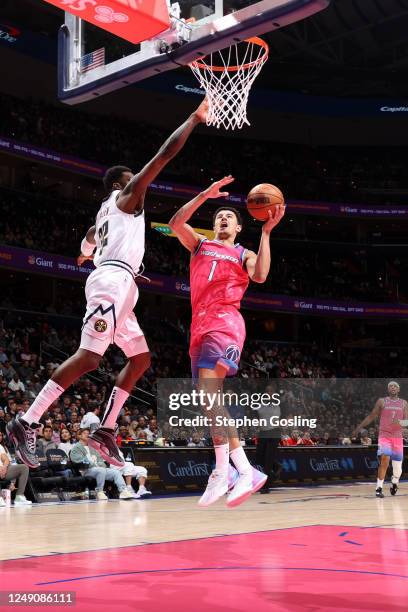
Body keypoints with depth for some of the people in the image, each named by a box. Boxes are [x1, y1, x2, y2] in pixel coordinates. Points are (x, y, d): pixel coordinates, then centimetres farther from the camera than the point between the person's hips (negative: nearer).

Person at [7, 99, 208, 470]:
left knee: (141, 359, 12)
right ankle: (27, 423, -21)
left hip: (115, 285, 10)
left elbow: (89, 241, 49)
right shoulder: (126, 195, 4)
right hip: (114, 281, -10)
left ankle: (105, 430, 8)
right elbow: (165, 154, -2)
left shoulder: (107, 211, 28)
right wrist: (194, 119, 5)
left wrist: (88, 253, 71)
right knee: (89, 357, -19)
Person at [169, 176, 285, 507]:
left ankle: (222, 471, -25)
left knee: (208, 391, -24)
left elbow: (260, 276, -6)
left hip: (225, 322, -5)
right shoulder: (199, 244, 25)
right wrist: (205, 195, 0)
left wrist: (266, 231, -5)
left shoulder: (245, 255, 17)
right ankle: (246, 472, 4)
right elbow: (175, 223, 6)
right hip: (201, 325, 5)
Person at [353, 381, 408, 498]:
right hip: (384, 435, -2)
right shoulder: (382, 401, 5)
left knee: (397, 465, 6)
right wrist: (358, 428, 8)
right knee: (384, 461, -20)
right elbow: (371, 417, 10)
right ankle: (379, 488, -11)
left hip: (398, 437, 2)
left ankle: (394, 484, 36)